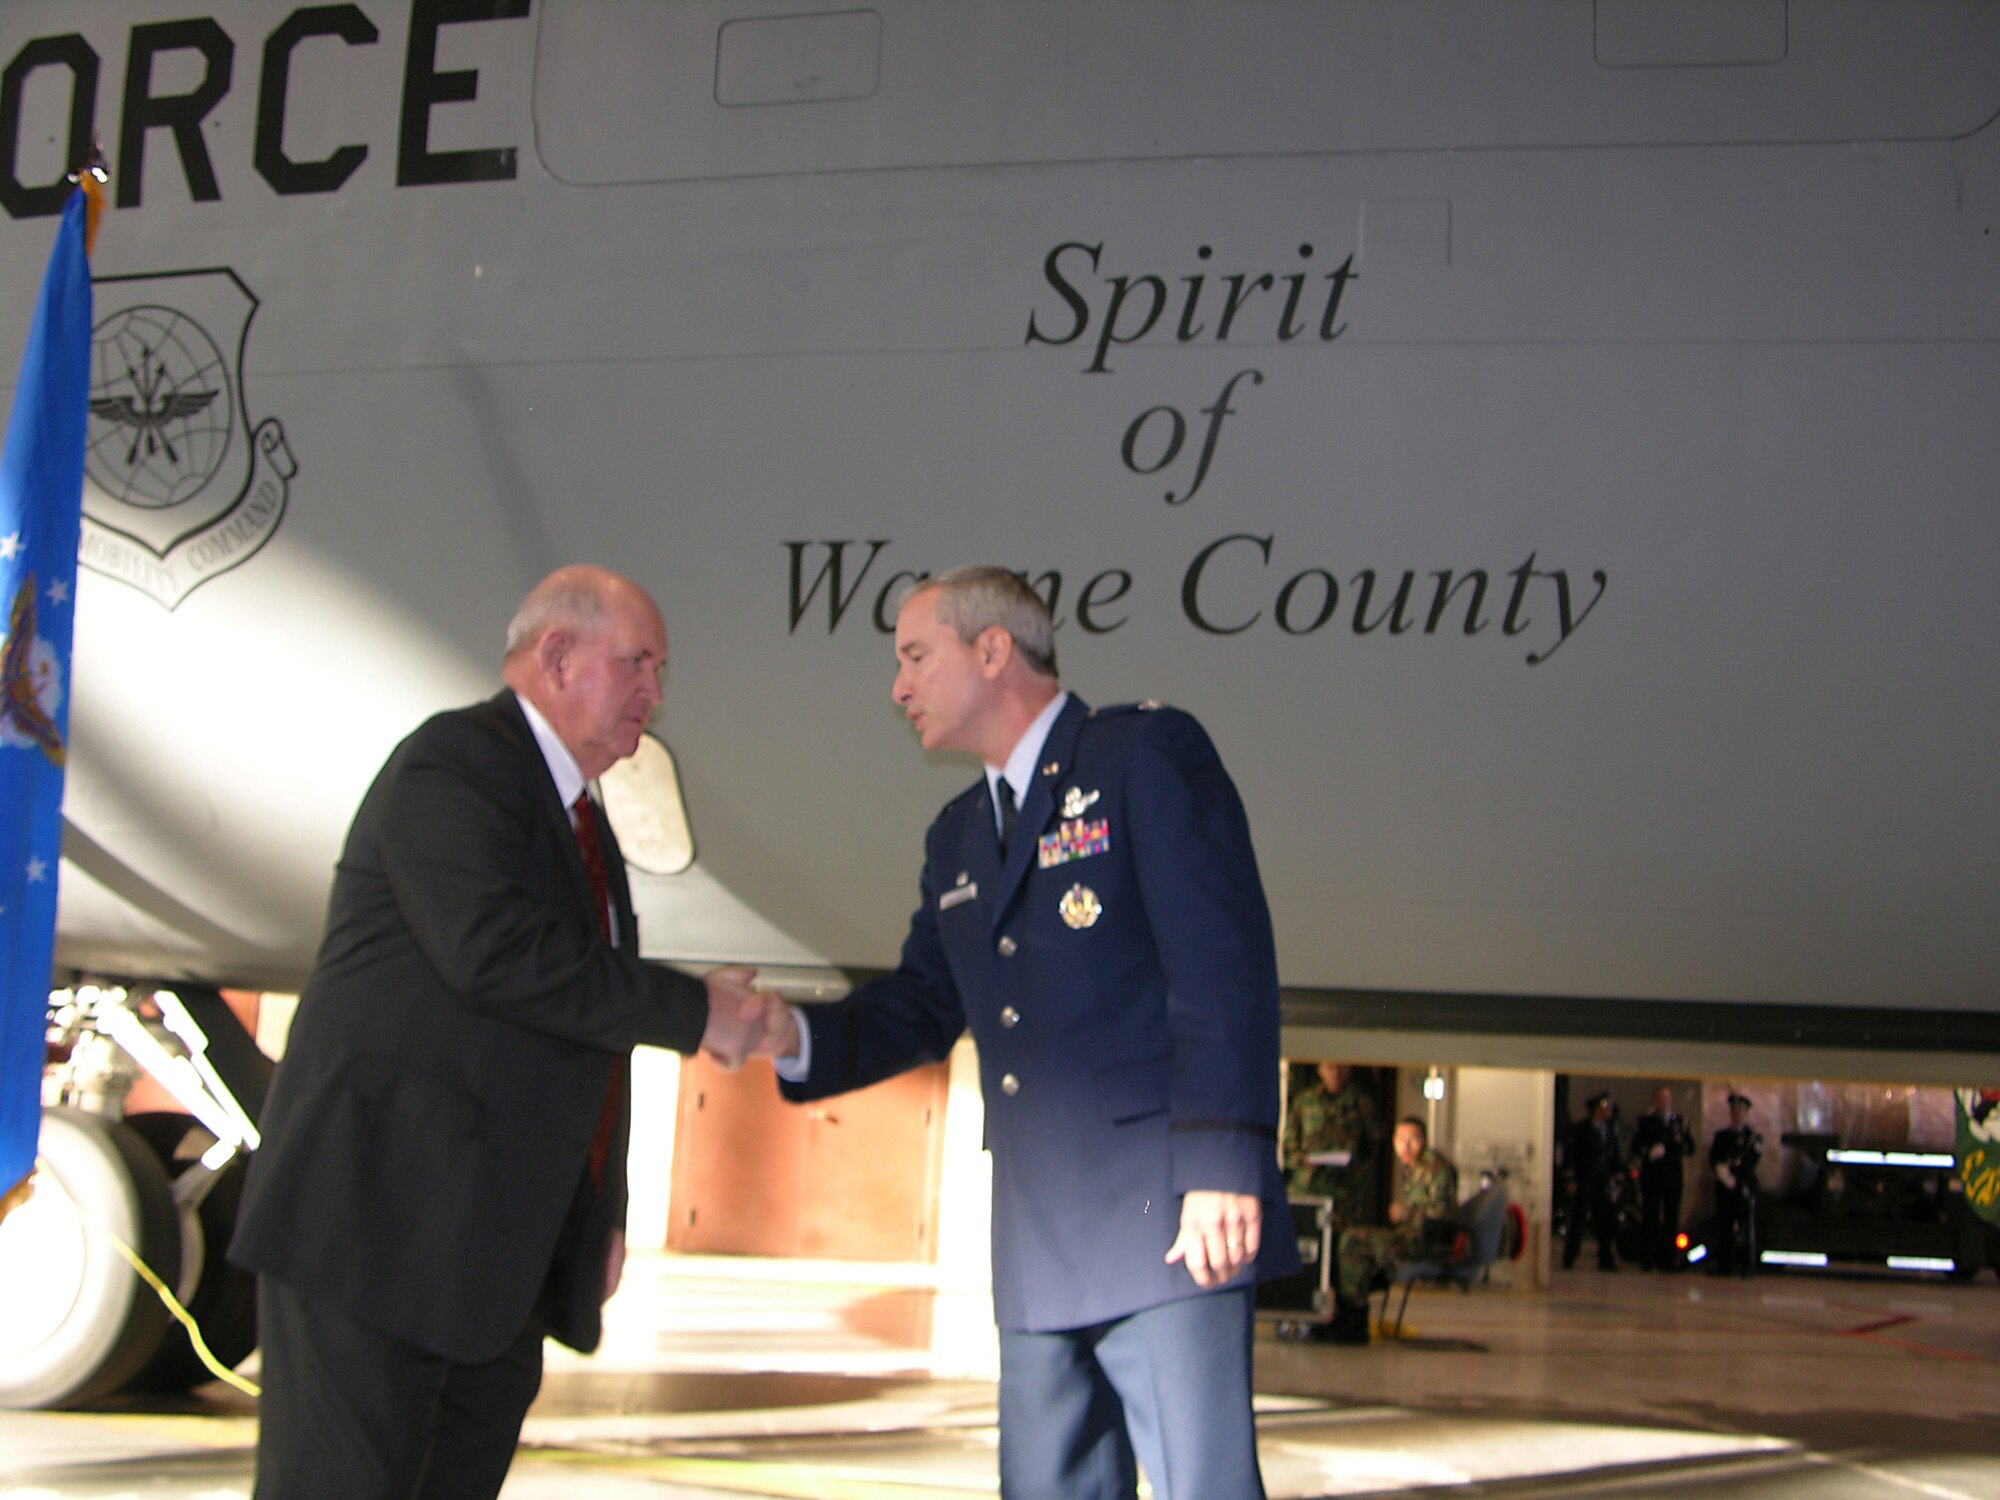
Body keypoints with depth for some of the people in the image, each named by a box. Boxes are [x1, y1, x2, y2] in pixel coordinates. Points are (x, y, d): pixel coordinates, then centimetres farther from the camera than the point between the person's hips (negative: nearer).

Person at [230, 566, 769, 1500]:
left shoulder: (579, 818, 20)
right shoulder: (456, 761, -9)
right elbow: (495, 950, -26)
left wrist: (601, 1211, 18)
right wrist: (694, 1012, -19)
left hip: (502, 1257, 9)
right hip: (378, 1228, -9)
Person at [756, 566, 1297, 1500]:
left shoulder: (1148, 751, -2)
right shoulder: (956, 837, 21)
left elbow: (1225, 958, -11)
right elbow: (924, 1007, 22)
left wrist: (1223, 1161, -20)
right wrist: (793, 1035, 2)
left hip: (1163, 1213, -8)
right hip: (1037, 1247, 8)